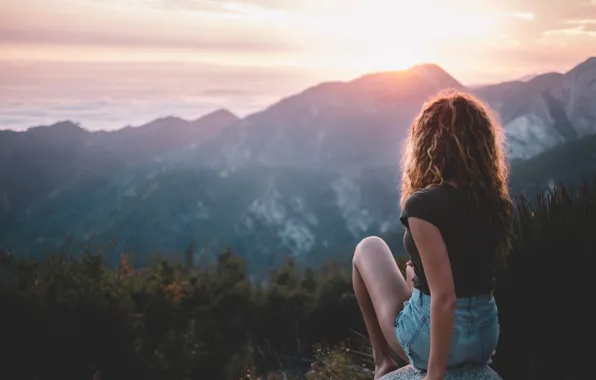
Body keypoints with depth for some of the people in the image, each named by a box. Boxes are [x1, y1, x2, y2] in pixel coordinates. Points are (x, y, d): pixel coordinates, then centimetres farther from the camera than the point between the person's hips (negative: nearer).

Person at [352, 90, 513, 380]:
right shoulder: (497, 201, -1)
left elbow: (444, 297, -25)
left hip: (432, 335, -6)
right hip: (487, 335, 7)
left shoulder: (423, 205, -22)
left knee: (369, 248, 17)